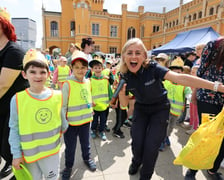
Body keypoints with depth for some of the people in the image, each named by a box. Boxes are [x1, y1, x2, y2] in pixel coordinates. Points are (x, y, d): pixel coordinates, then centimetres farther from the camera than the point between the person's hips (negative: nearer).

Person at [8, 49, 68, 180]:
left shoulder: (57, 96, -12)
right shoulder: (17, 99, -15)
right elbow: (14, 129, -6)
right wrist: (16, 154, -3)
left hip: (52, 150, 1)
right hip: (29, 153, -1)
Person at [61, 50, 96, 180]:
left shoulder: (88, 82, 0)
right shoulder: (68, 84, -16)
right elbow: (63, 105, -12)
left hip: (86, 120, 4)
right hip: (71, 122, -4)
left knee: (86, 142, 23)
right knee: (70, 146, 14)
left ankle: (87, 158, 49)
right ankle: (69, 166, 39)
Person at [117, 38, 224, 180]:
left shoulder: (152, 68, -26)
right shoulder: (125, 76, -13)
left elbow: (180, 78, -37)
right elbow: (124, 104, -5)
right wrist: (121, 92, -27)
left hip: (160, 109, -3)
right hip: (141, 109, 3)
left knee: (151, 146, -5)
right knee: (137, 143, -3)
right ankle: (136, 161, 37)